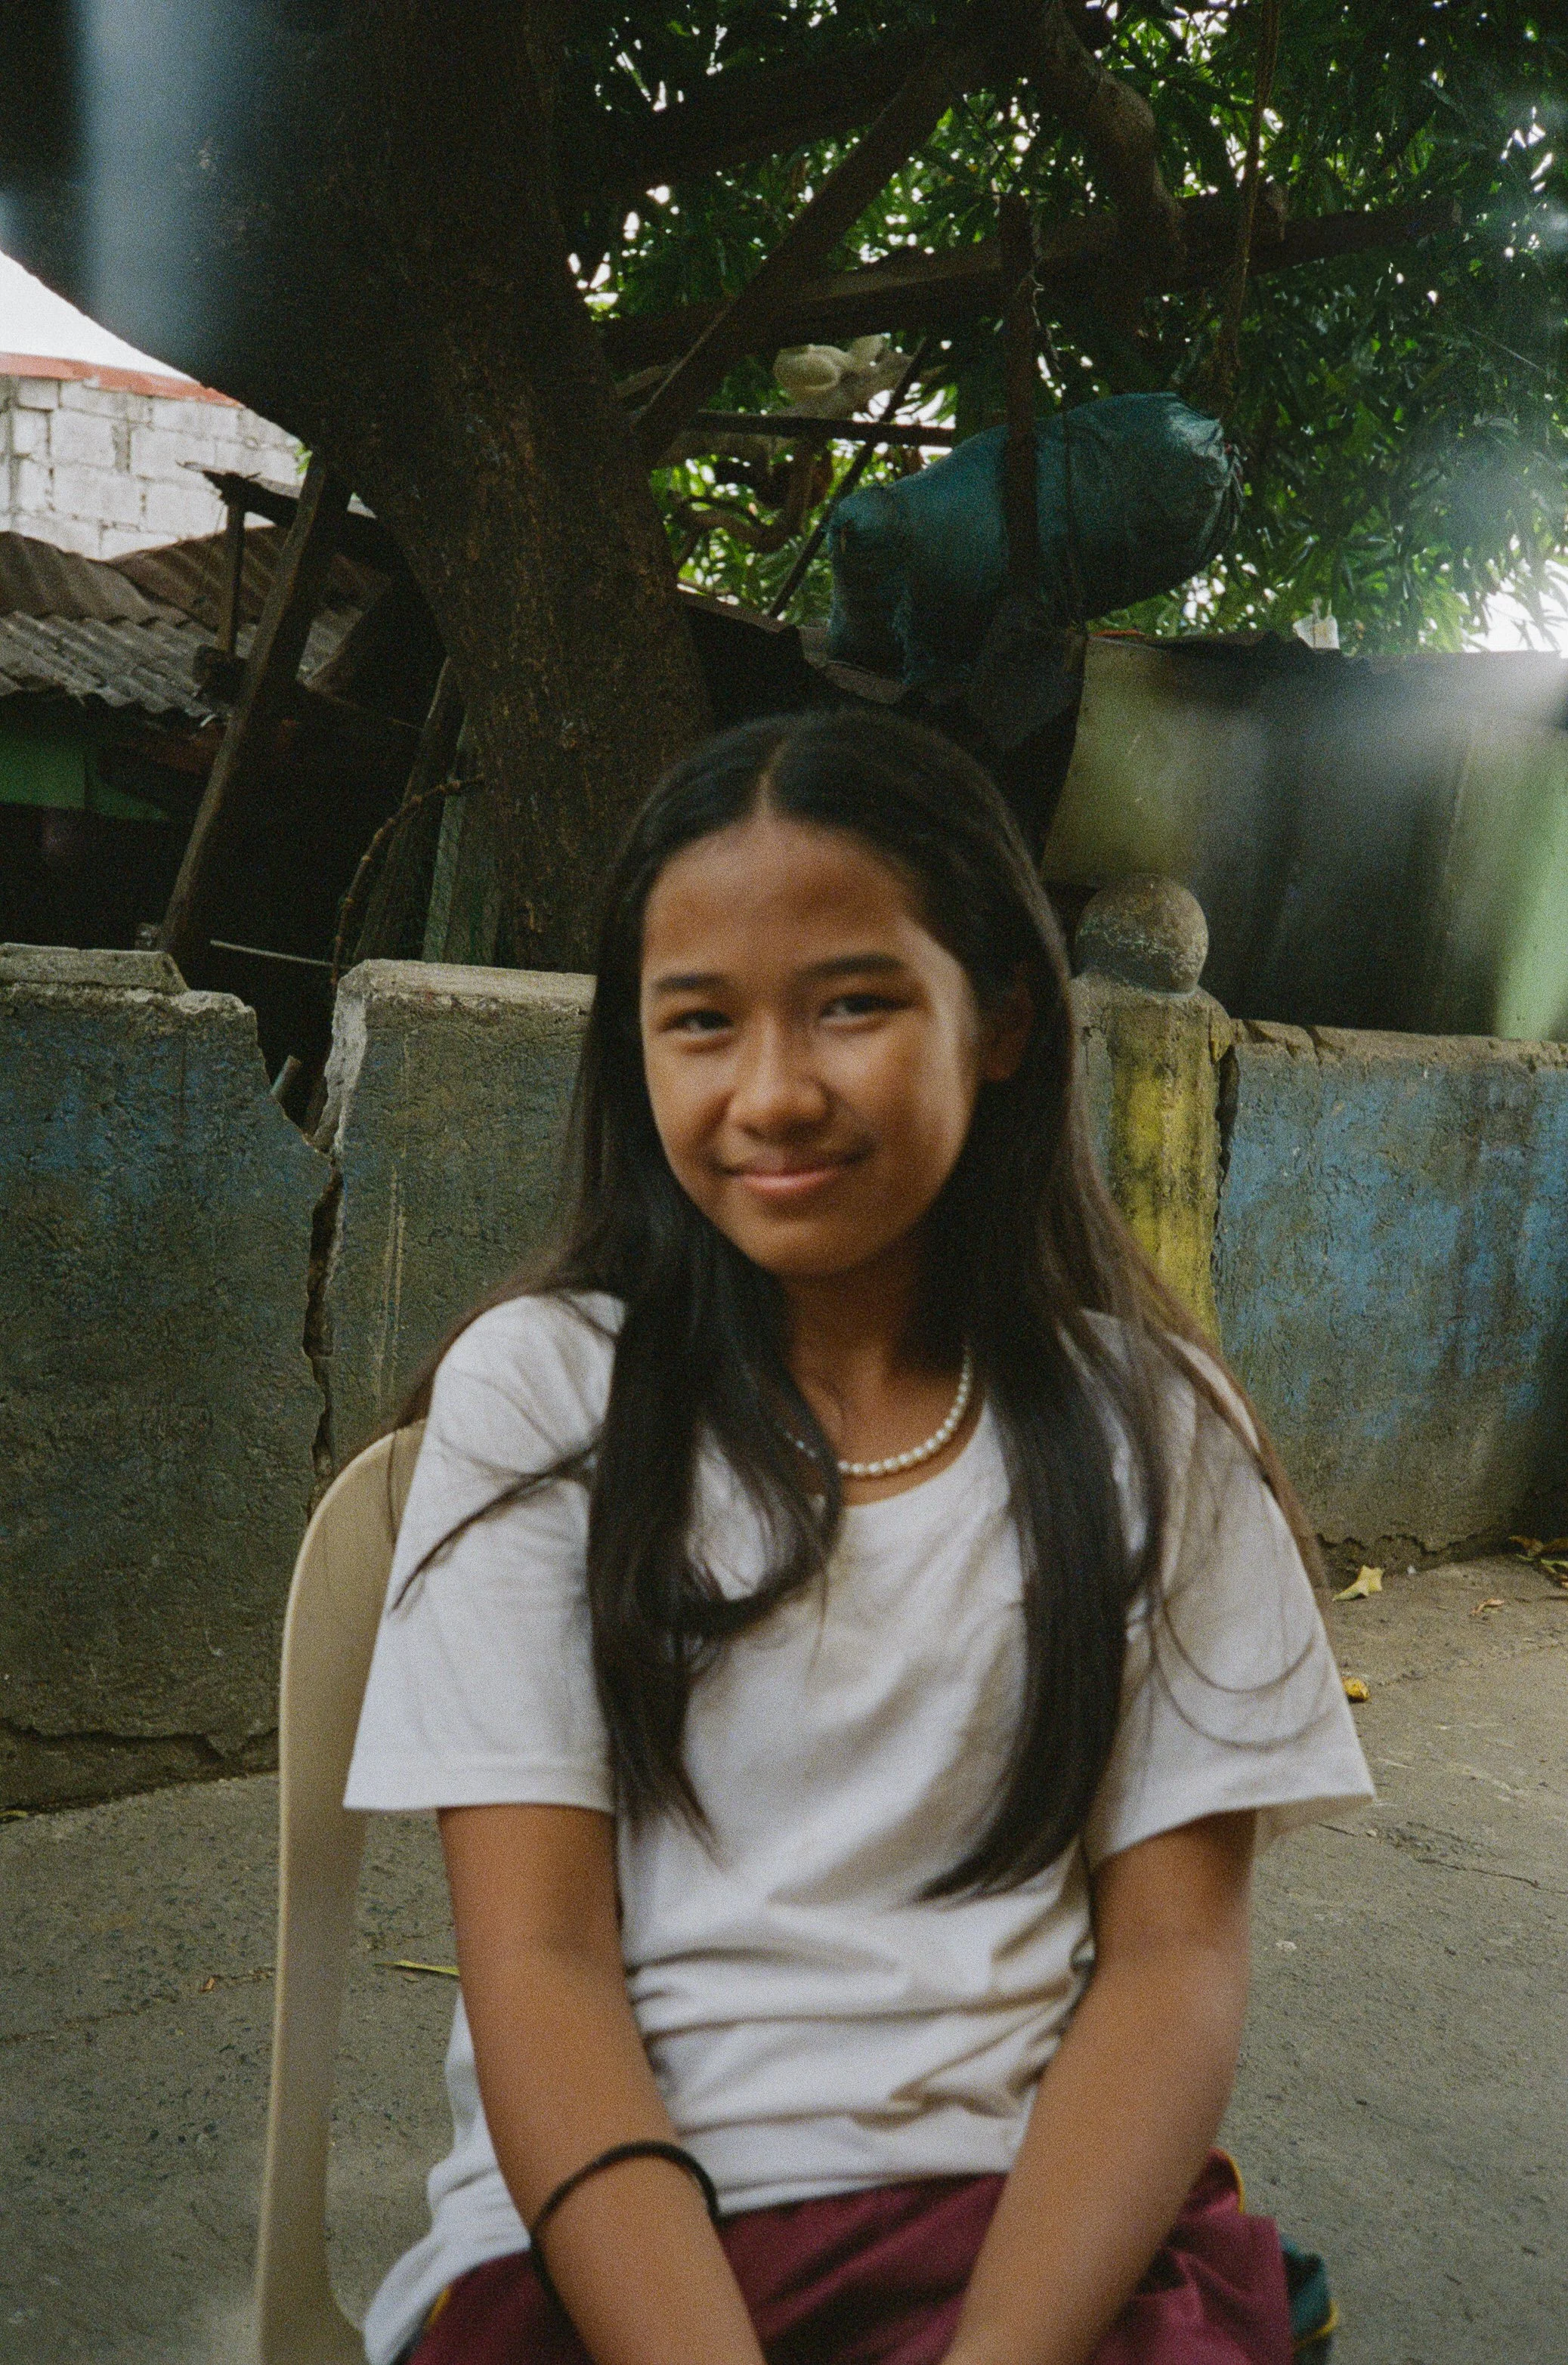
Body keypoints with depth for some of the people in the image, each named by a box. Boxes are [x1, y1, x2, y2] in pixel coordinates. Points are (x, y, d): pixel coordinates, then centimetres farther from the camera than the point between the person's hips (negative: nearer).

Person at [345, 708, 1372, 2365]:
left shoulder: (1150, 1423, 5)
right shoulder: (538, 1391, 1)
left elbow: (1177, 1949, 2)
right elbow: (536, 1956, -4)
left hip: (1044, 2208, 1)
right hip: (606, 2230, -1)